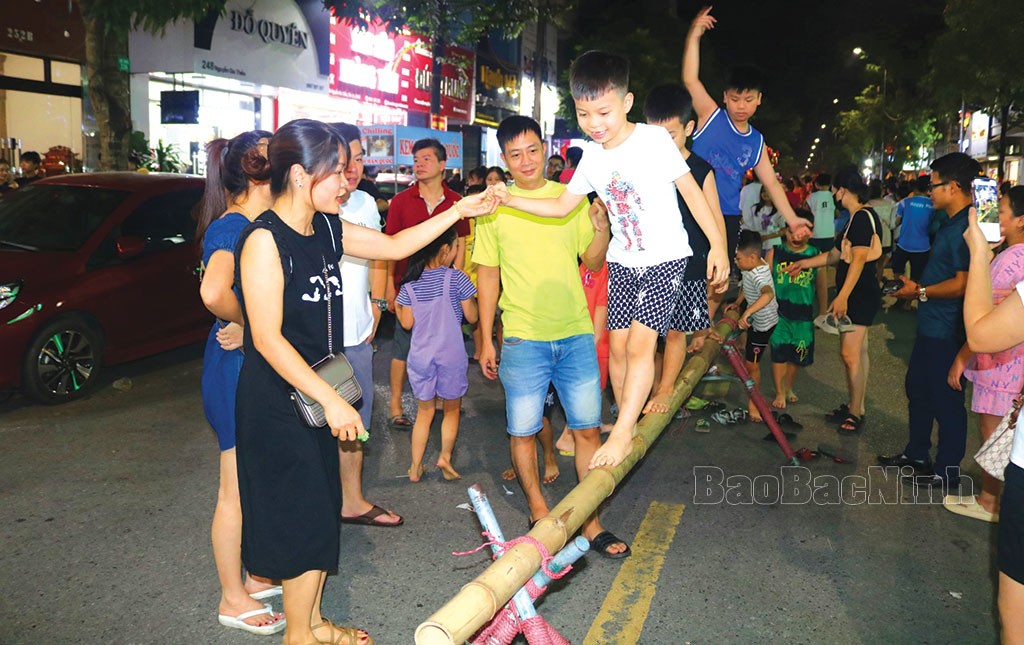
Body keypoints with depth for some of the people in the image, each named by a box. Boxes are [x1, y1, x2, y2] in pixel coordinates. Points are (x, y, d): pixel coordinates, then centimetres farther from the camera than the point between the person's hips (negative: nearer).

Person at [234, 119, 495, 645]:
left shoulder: (325, 230, 5)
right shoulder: (264, 239, -19)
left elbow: (393, 246, 16)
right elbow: (268, 339, -22)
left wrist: (457, 211, 10)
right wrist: (331, 400, -22)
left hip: (315, 395, 8)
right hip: (276, 403, -8)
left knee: (321, 511, 16)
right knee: (303, 516, 2)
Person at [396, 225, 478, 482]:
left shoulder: (410, 284, -3)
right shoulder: (456, 278, -12)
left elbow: (407, 323, 1)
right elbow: (471, 317, -7)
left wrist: (396, 306, 18)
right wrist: (469, 296, 9)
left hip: (420, 355, 3)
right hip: (451, 355, -3)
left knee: (424, 411, 16)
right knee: (452, 410, 16)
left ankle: (416, 466, 16)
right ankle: (445, 457, 5)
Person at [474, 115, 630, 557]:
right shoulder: (494, 206, 2)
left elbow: (592, 262, 10)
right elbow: (488, 276, 5)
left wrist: (602, 228, -10)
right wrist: (486, 341, 4)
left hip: (576, 335, 2)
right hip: (523, 338, -2)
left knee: (588, 429, 5)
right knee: (523, 432, 5)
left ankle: (591, 522, 18)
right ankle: (539, 512, 27)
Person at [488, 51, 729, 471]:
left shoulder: (653, 140, -14)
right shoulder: (592, 157, 1)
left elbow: (691, 191, -9)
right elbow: (561, 206, 8)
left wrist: (717, 246, -10)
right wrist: (510, 199, -4)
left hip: (665, 259, -5)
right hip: (621, 262, 5)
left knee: (640, 342, -13)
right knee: (618, 344, 6)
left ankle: (621, 433, -4)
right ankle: (628, 423, 25)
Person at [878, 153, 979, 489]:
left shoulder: (965, 228, -21)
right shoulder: (951, 224, 12)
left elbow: (962, 284, -26)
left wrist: (921, 291, -15)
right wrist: (918, 289, 13)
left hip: (946, 332, -11)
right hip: (930, 325, 11)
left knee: (946, 401, 2)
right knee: (918, 389, 21)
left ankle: (947, 471, 16)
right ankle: (916, 454, 37)